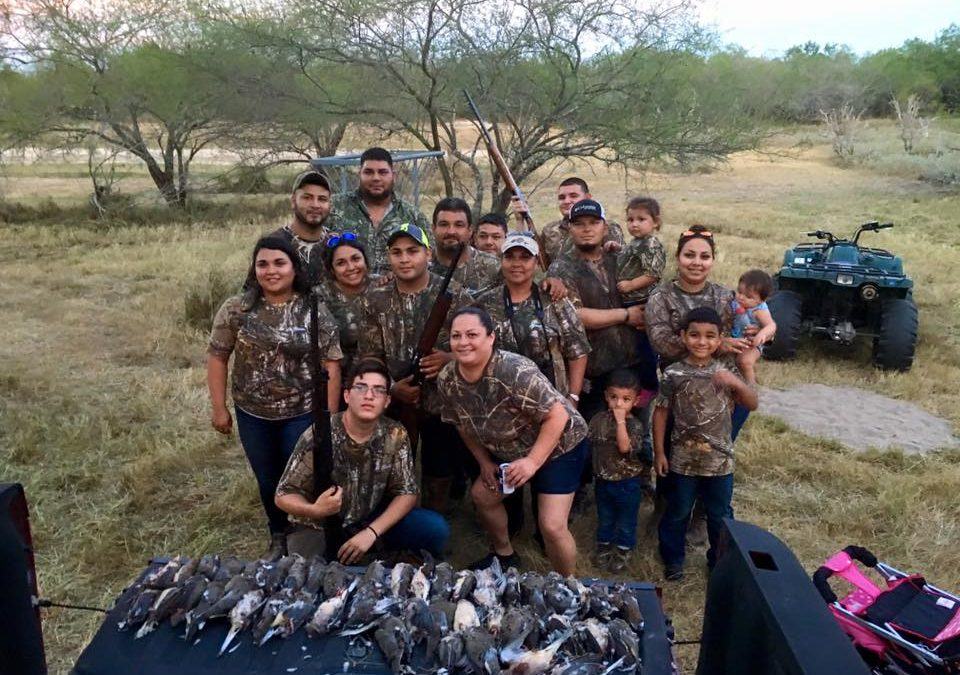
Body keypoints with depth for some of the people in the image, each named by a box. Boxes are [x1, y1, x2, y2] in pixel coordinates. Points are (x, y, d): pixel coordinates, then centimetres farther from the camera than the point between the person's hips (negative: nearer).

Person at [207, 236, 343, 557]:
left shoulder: (315, 311, -8)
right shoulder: (235, 309, -5)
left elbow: (331, 365, -7)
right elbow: (217, 357, 1)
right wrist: (219, 408, -1)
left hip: (303, 414, -2)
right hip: (253, 415, 2)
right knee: (268, 481, 18)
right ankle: (278, 537, 42)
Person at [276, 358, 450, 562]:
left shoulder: (395, 436, -10)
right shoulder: (318, 436, -19)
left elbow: (407, 493, -7)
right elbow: (284, 495, -13)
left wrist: (371, 532, -21)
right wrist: (314, 510, -36)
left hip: (371, 521, 3)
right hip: (320, 528, -2)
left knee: (435, 529, -16)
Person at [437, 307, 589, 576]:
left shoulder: (516, 372, -35)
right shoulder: (447, 380, -13)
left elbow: (558, 415, -30)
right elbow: (463, 424, 5)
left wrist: (533, 461, -28)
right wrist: (485, 462, 4)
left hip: (560, 444, -7)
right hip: (510, 450, 7)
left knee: (552, 526, -13)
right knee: (482, 495, 13)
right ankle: (504, 554, 40)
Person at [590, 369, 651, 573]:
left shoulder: (634, 425, -19)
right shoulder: (599, 419, -6)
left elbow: (624, 447, -34)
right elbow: (590, 442, 6)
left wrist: (621, 420, -33)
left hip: (627, 482, -4)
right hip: (603, 479, 4)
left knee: (626, 520, 14)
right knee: (604, 518, 22)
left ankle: (623, 551, 33)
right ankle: (604, 545, 40)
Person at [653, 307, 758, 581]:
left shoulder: (726, 372, -6)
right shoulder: (673, 373, -11)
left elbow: (752, 404, -5)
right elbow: (661, 412, -4)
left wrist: (736, 382, -25)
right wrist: (659, 452, -2)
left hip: (720, 460, 2)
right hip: (683, 460, -1)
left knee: (721, 515, 18)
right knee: (677, 513, 16)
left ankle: (720, 560, 40)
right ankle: (673, 558, 36)